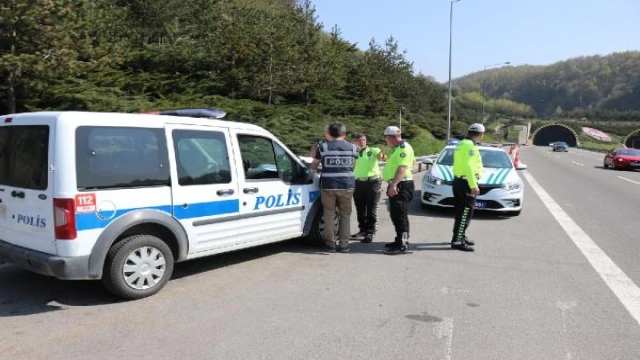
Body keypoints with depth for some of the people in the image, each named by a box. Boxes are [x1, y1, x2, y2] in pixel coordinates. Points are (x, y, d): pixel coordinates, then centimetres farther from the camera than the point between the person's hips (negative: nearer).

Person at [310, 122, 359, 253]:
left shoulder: (323, 147, 0)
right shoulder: (352, 148, 5)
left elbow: (313, 166, 9)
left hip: (328, 185, -1)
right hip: (346, 185, 1)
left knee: (329, 214, 8)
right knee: (345, 215, 11)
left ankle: (330, 244, 10)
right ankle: (343, 244, 9)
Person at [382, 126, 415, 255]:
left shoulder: (404, 148, -14)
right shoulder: (398, 148, 18)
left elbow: (402, 168, -25)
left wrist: (394, 184, -33)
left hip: (401, 186, -11)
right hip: (395, 185, 11)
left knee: (400, 215, -9)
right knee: (395, 215, 15)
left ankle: (402, 244, -6)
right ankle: (400, 240, 23)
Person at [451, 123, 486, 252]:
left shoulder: (461, 144, 16)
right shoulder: (470, 146, -15)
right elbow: (468, 166, -24)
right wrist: (474, 185, -25)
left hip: (459, 181, 10)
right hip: (466, 183, -10)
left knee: (462, 212, 18)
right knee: (465, 213, -9)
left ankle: (461, 236, 28)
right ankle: (457, 241, -9)